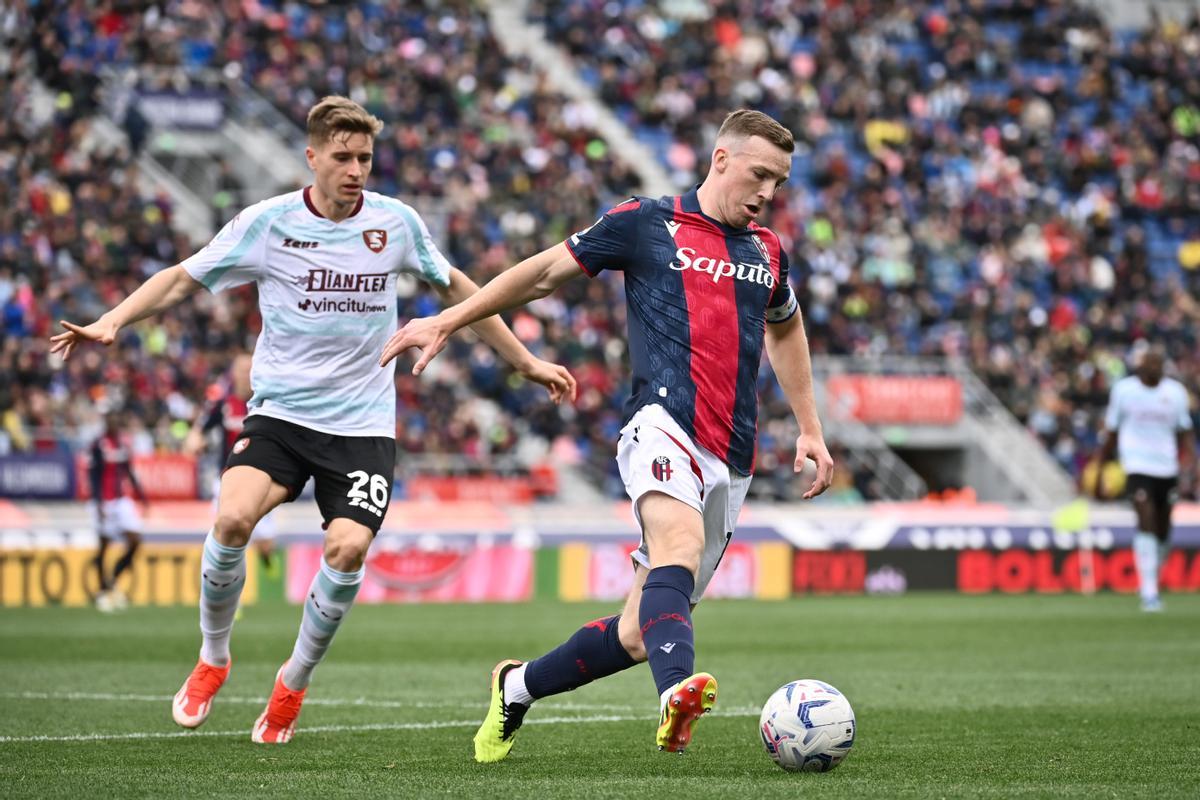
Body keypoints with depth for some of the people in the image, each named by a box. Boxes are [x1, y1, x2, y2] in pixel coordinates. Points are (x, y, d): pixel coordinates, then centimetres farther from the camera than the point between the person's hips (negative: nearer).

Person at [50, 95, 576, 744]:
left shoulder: (396, 223, 2)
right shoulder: (267, 224, -4)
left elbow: (453, 287, 18)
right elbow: (182, 278, 4)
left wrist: (525, 361, 21)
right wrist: (111, 322, -11)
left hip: (363, 423, 1)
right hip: (279, 412, -1)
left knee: (348, 548, -20)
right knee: (232, 519, -26)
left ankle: (295, 680, 7)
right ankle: (212, 659, 1)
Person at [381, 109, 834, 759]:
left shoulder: (768, 253, 19)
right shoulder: (647, 223, 4)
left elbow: (785, 331, 38)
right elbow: (547, 272, 12)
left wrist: (810, 430, 34)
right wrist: (447, 321, 10)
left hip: (731, 459, 6)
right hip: (662, 423, -5)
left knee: (639, 633, 4)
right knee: (680, 541, -37)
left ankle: (515, 689, 27)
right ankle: (676, 693, -61)